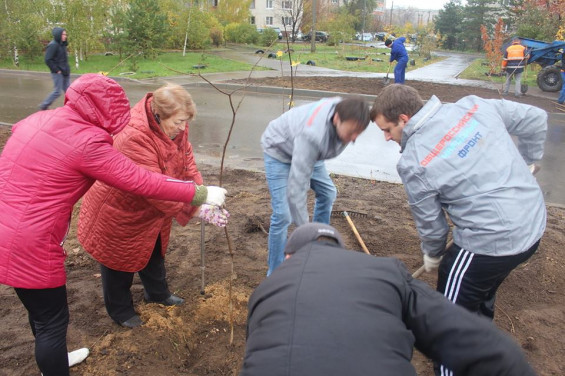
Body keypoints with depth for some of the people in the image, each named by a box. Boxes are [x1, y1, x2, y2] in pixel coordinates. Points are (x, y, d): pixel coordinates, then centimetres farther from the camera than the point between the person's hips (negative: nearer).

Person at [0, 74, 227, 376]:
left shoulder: (37, 119, 5)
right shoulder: (86, 142, -19)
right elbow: (143, 182, -17)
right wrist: (201, 194, -9)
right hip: (28, 244, -9)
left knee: (40, 310, 28)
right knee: (52, 320, 10)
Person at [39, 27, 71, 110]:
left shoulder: (62, 44, 12)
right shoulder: (53, 45, -14)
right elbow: (48, 60, -18)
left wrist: (66, 69, 14)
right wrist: (56, 70, -16)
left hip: (65, 72, 8)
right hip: (57, 73, -8)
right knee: (57, 92, -3)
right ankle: (43, 106, 12)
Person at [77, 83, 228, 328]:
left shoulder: (175, 127, -14)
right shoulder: (134, 136, -40)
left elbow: (186, 160, -8)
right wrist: (196, 209, -42)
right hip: (120, 209, -8)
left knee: (154, 251, 26)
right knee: (120, 259, 13)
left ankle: (158, 293, 49)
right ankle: (120, 310, 36)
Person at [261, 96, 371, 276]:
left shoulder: (343, 109, -23)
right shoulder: (312, 135, -46)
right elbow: (296, 187, -44)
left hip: (305, 149, 8)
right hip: (279, 150, -8)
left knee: (327, 193, 14)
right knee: (283, 214, -16)